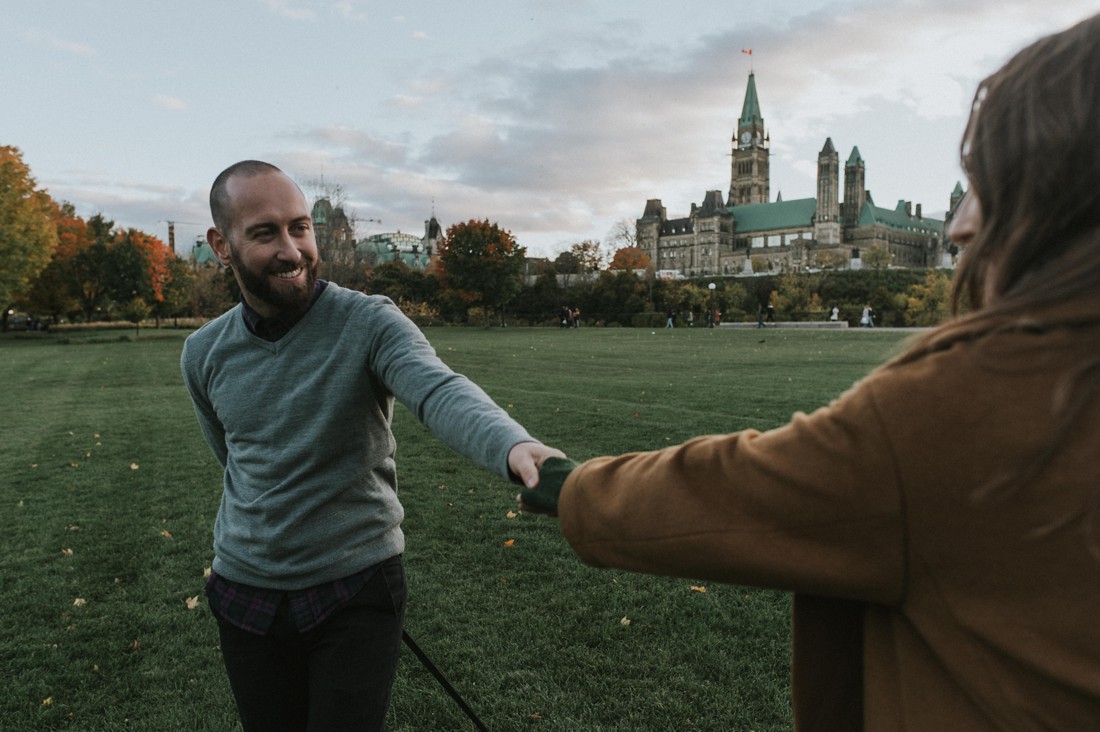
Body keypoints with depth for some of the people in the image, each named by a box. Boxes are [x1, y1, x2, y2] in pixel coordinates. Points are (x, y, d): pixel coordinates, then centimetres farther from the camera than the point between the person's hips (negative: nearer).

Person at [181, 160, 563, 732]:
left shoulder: (370, 323, -16)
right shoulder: (204, 354, -1)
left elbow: (441, 391, -36)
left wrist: (514, 445, -56)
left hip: (356, 591, -4)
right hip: (246, 593, 4)